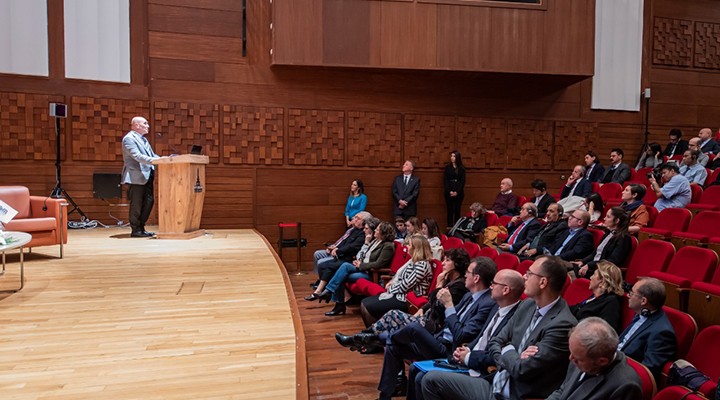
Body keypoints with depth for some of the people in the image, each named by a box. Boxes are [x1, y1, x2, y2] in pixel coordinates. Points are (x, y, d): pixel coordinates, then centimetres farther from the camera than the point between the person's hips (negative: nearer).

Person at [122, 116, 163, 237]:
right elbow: (137, 156, -21)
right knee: (136, 204, -2)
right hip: (136, 177, -9)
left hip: (147, 176, 9)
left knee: (149, 201, 9)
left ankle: (141, 227, 18)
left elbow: (152, 155, 18)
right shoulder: (129, 138, -8)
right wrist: (154, 160, -30)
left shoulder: (143, 139, 22)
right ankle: (136, 230, 6)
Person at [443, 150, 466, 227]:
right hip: (449, 192, 0)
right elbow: (445, 181, 1)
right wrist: (449, 191, -11)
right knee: (450, 211, -1)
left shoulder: (461, 168, 5)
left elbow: (463, 181, 1)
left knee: (457, 211, 0)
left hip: (459, 193, 0)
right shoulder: (447, 167, 5)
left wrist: (457, 192, -10)